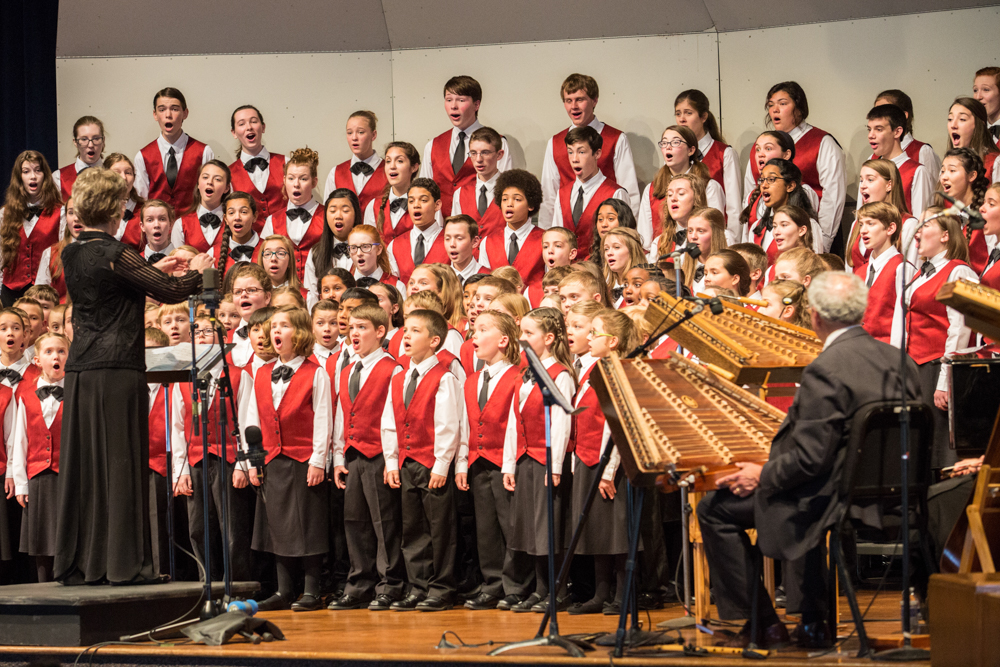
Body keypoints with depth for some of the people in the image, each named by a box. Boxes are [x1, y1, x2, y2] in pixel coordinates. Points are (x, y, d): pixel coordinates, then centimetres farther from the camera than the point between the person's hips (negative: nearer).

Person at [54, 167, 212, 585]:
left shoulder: (72, 255, 10)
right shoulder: (115, 254, -12)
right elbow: (170, 292, -10)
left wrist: (153, 270, 31)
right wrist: (196, 271, 9)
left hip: (79, 372, 7)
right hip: (118, 370, -7)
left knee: (81, 464, 9)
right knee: (121, 464, -3)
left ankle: (76, 563, 12)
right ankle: (126, 563, -1)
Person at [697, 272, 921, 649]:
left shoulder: (825, 371, -23)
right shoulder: (899, 361, 0)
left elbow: (810, 458, -25)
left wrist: (762, 475, -8)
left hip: (838, 497, -9)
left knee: (715, 509, 5)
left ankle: (763, 624, 9)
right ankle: (814, 623, 36)